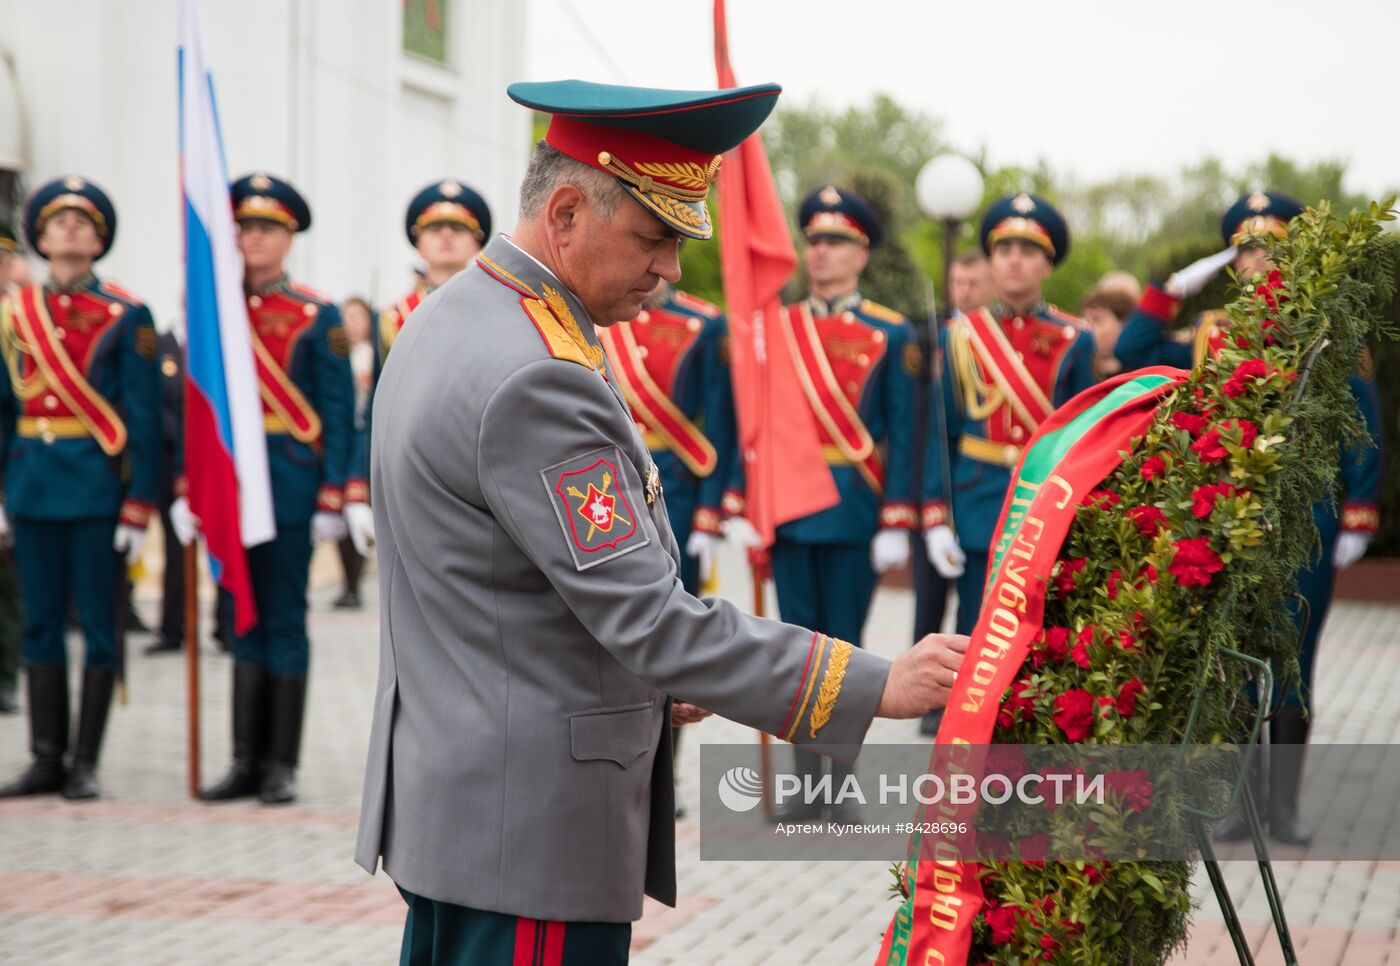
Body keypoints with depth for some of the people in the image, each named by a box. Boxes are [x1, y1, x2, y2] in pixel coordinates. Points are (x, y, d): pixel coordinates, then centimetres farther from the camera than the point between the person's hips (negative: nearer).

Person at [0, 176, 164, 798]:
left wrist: (139, 507, -10)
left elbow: (144, 418, -5)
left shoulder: (126, 316, -2)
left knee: (99, 626, 1)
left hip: (98, 489, -4)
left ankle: (86, 763, 8)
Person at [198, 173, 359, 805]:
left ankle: (281, 765, 5)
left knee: (284, 621, 0)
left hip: (291, 482, -4)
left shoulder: (318, 316, -2)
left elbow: (338, 413, -4)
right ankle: (247, 760, 13)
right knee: (245, 621, 8)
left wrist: (331, 499, -11)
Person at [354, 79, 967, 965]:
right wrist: (877, 686, -23)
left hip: (452, 807, 11)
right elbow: (652, 618, -25)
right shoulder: (533, 380, -23)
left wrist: (636, 680, 13)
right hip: (530, 828, -11)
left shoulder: (451, 322, 10)